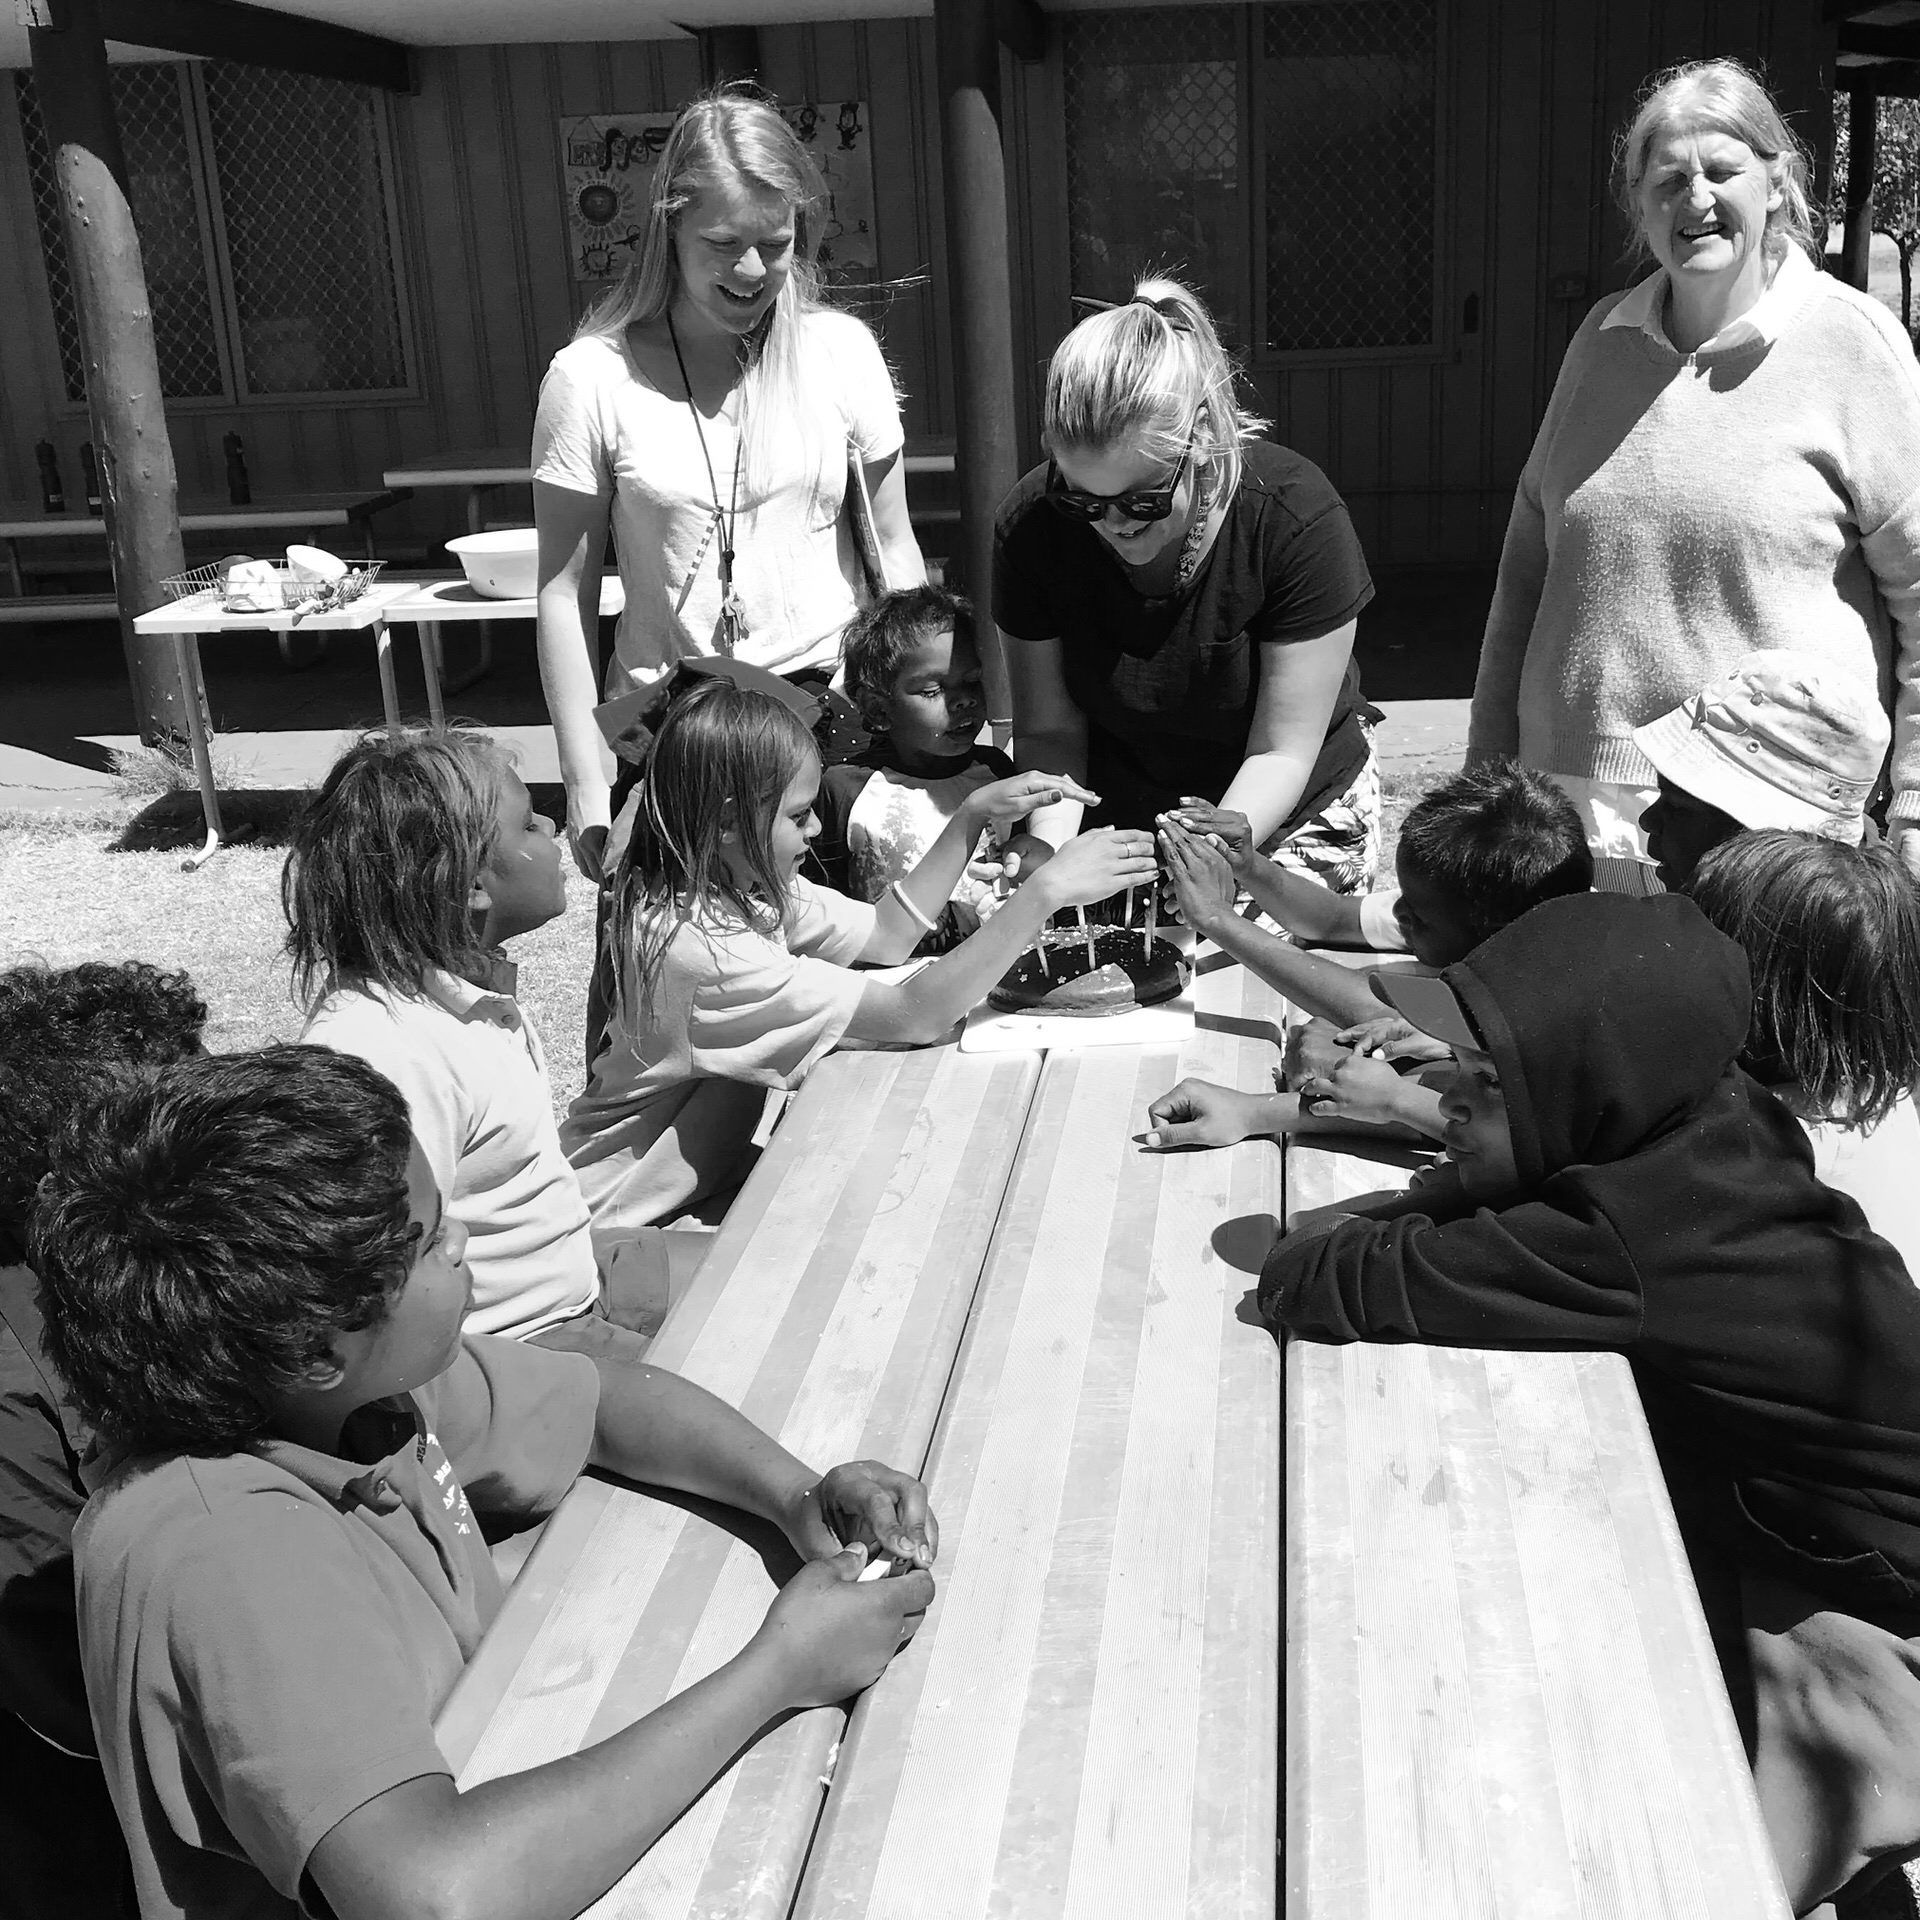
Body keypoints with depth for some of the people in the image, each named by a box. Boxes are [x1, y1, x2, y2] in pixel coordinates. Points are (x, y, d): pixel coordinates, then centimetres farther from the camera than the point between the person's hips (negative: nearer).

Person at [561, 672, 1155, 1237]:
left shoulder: (744, 883, -4)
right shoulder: (695, 944, -32)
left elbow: (887, 935, 7)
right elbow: (913, 1016, -32)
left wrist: (973, 815, -3)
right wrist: (1047, 890, -33)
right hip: (631, 1224, -8)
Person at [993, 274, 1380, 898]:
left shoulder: (1296, 517, -26)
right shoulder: (1030, 525, -18)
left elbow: (1281, 752, -21)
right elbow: (1048, 728, -10)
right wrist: (1048, 843, -28)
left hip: (1290, 817, 0)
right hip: (1115, 817, 0)